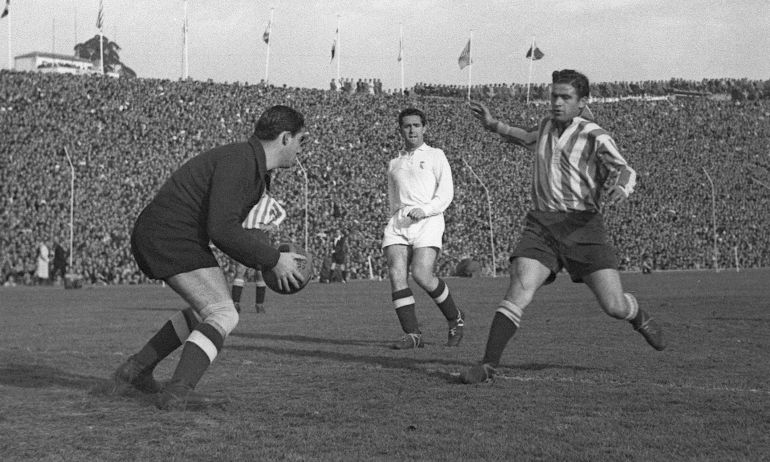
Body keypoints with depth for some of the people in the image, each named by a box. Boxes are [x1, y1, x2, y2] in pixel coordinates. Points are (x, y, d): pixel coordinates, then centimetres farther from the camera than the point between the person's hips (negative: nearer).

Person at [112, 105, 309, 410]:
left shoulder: (254, 167, 15)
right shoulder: (238, 162, -18)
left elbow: (228, 228, 21)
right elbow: (221, 230, -26)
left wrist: (265, 260, 7)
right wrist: (273, 261, -17)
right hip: (171, 239, -11)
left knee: (207, 310, 23)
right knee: (224, 316, -14)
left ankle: (136, 370, 25)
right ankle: (178, 393, -23)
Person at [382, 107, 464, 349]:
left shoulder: (435, 156, 14)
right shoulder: (394, 163, 27)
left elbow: (446, 193, 2)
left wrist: (425, 210, -13)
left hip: (428, 221, -4)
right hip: (398, 223, 4)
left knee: (422, 275, -21)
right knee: (396, 275, -17)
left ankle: (455, 319, 2)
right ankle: (412, 334, -15)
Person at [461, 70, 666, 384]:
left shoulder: (595, 137, -2)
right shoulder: (547, 126, 16)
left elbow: (624, 171, -15)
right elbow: (529, 140, 40)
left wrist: (619, 190, -38)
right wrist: (493, 125, 33)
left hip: (583, 226, -3)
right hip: (541, 225, 3)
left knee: (614, 307, -6)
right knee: (519, 291, -19)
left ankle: (639, 317, 31)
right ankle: (488, 366, -18)